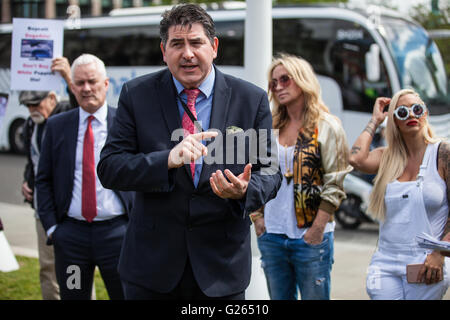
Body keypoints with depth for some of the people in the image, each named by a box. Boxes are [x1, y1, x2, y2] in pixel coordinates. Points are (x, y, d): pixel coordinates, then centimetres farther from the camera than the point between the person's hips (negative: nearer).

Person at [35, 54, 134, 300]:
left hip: (116, 232, -2)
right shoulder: (56, 126, 7)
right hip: (70, 233, 2)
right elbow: (43, 180, 9)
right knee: (72, 295, 10)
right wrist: (51, 226, 0)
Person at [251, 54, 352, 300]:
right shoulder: (271, 128, 11)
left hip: (310, 238, -4)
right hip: (271, 236, 5)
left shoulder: (326, 127, -3)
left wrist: (317, 229, -12)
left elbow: (334, 185, -7)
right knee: (279, 297, 11)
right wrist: (257, 217, 6)